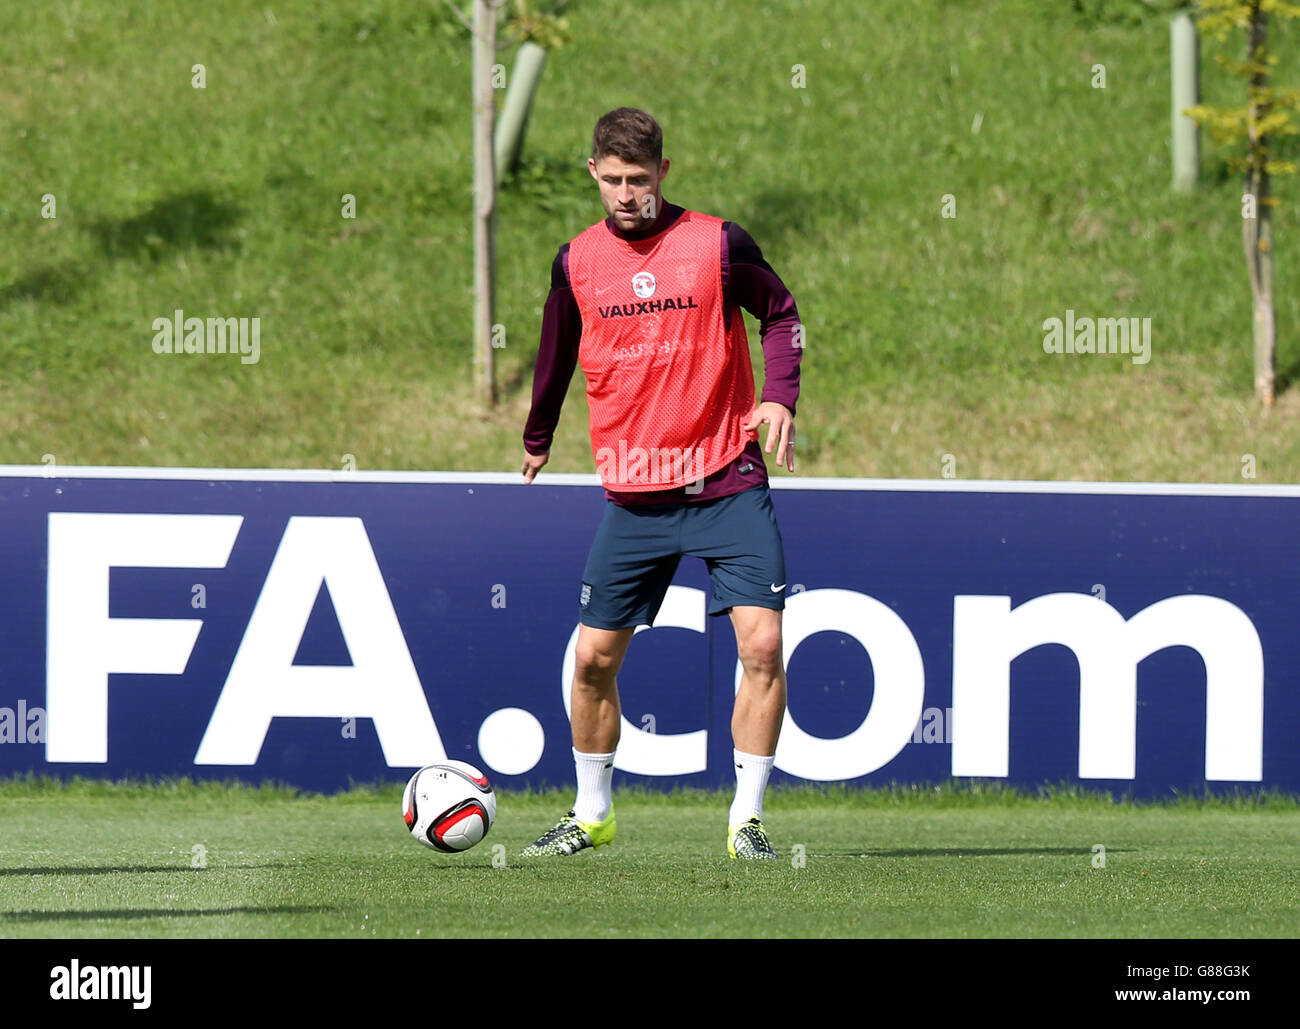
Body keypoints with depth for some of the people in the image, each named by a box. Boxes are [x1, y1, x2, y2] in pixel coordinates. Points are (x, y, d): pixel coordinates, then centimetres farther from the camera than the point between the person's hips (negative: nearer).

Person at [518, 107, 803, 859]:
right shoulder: (577, 261, 4)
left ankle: (748, 817, -5)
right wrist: (537, 440, 32)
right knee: (595, 657, 3)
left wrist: (780, 396, -9)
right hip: (633, 494, 3)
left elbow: (782, 314, 7)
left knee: (762, 643, -14)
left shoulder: (718, 243, -5)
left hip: (726, 482, -3)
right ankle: (592, 813, 23)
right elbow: (557, 356, 20)